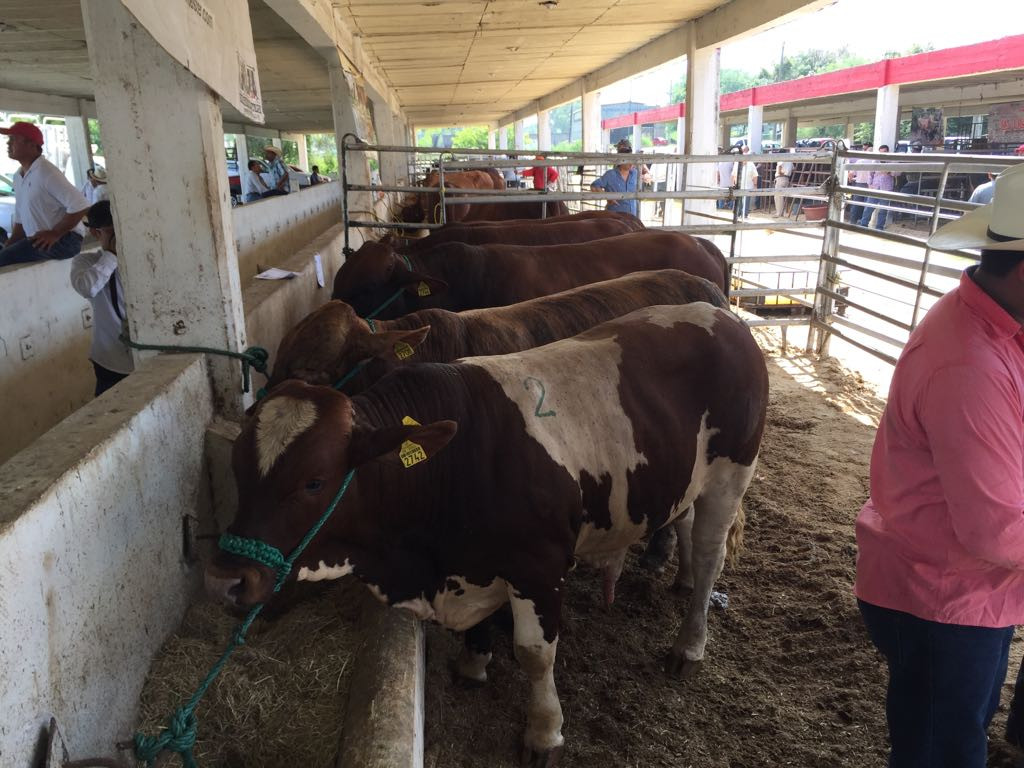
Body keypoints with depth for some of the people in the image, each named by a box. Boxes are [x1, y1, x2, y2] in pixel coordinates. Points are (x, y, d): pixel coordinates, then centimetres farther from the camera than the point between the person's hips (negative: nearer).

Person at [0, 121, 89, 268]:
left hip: (64, 238, -9)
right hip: (39, 240, 9)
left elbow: (80, 206, -23)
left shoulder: (46, 172, -14)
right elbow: (21, 220, 21)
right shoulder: (18, 177, 15)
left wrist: (54, 234, -19)